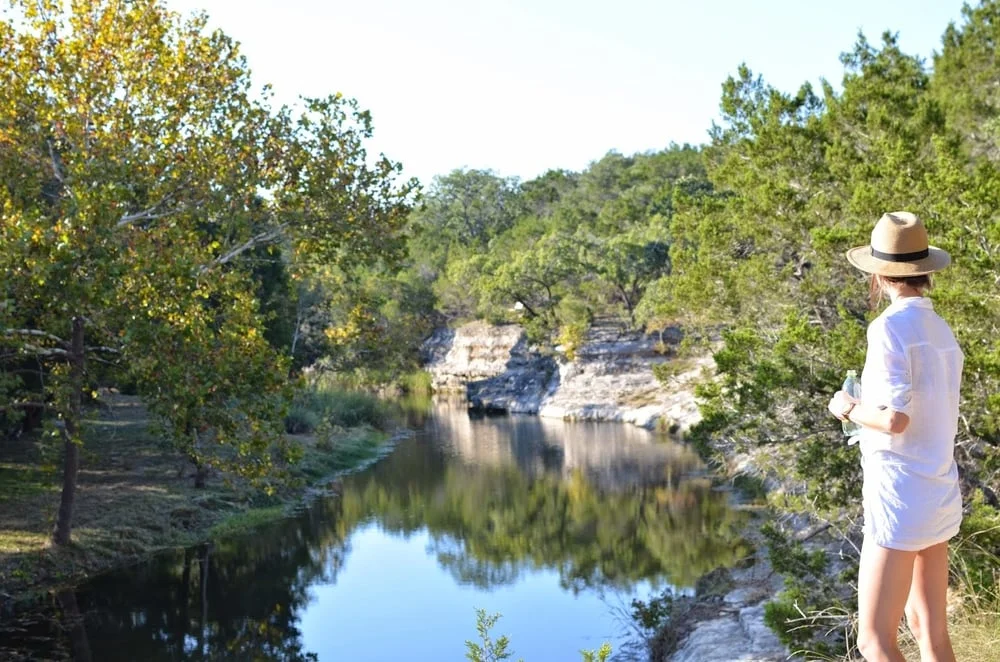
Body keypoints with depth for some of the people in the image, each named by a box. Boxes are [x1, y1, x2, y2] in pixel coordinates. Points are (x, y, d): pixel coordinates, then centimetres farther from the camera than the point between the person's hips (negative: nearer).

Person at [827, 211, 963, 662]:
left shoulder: (890, 327, -15)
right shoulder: (943, 332, 10)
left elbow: (895, 419, -22)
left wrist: (848, 409, -5)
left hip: (899, 498, -9)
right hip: (939, 495, 9)